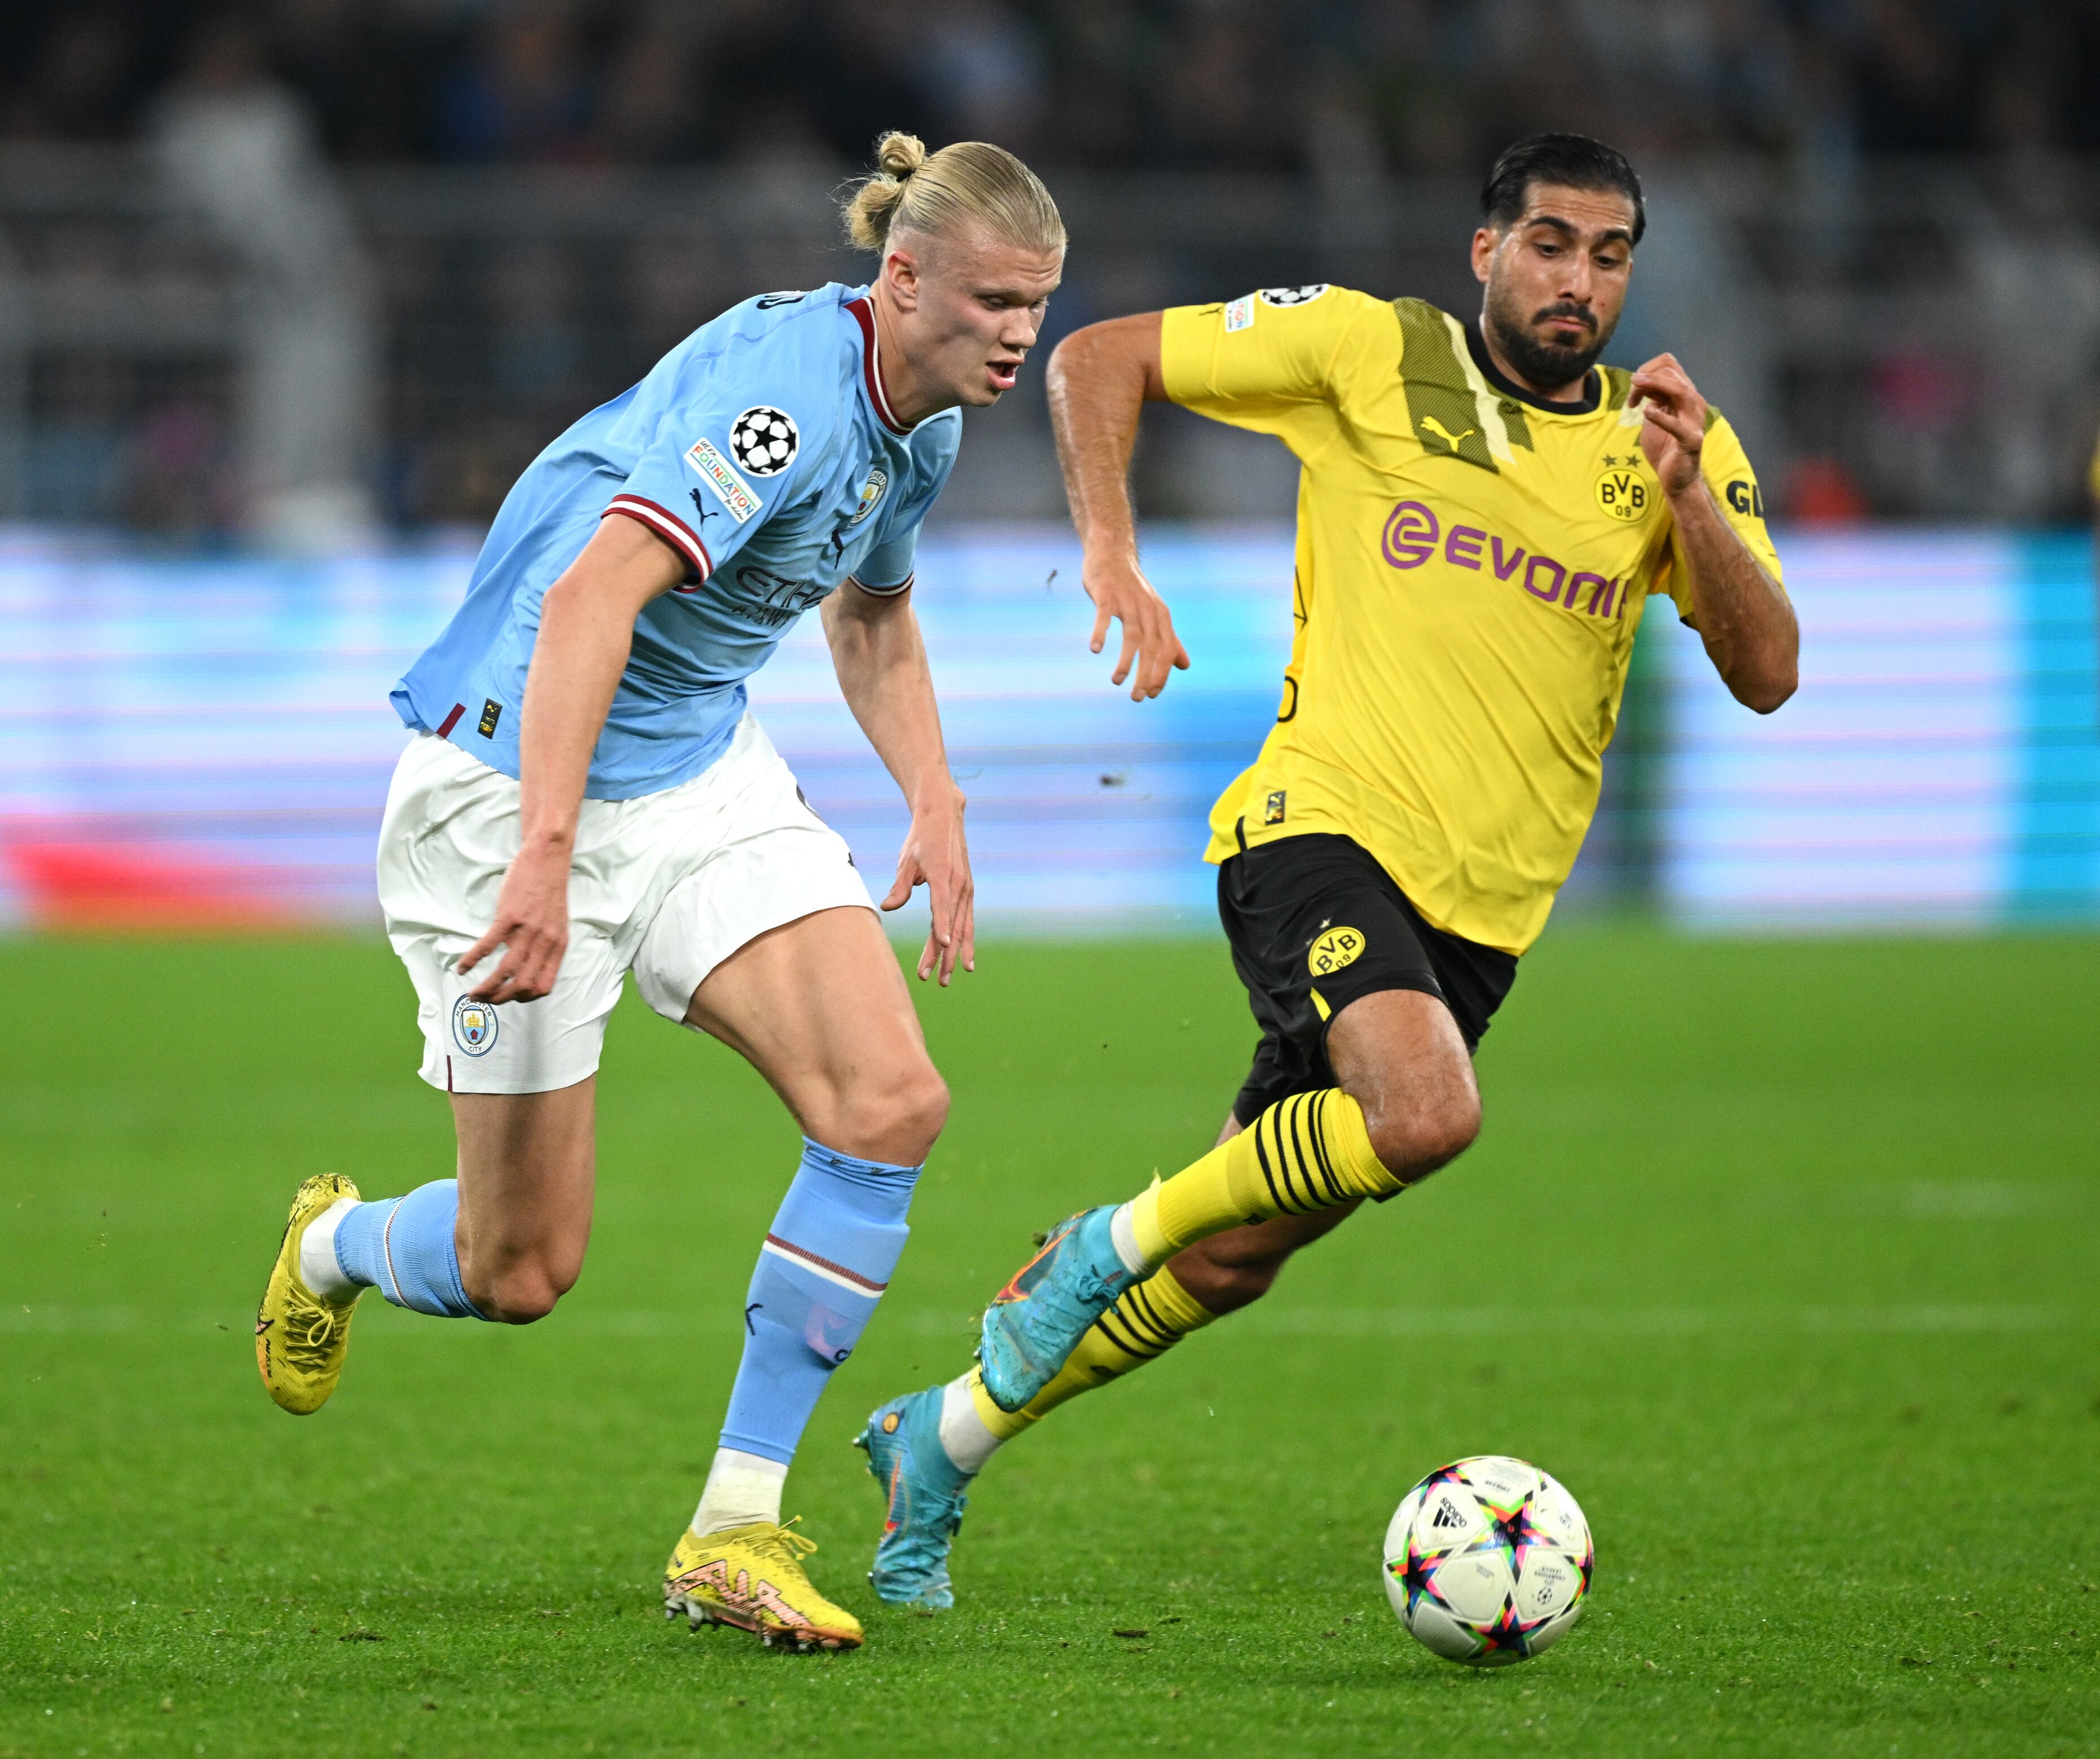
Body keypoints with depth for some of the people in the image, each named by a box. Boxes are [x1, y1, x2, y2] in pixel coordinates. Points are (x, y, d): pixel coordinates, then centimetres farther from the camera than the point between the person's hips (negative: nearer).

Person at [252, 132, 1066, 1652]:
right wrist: (545, 855, -44)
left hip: (706, 773, 8)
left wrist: (937, 808, 11)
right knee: (524, 1272, -1)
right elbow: (591, 598, -37)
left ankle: (735, 1531, -7)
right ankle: (335, 1244, 37)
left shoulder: (923, 423, 3)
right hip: (515, 778, -8)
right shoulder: (788, 390, -26)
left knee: (892, 1105, -14)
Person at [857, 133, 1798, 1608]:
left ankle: (945, 1440, 28)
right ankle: (1107, 1246, -10)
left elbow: (1767, 672, -3)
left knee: (1228, 1263, 8)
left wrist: (1687, 498, -18)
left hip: (1484, 913, 5)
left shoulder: (1674, 440, 7)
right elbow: (1096, 360, 2)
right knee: (1427, 1112, -33)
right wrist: (1112, 557, -12)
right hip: (1326, 828, -5)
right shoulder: (1373, 352, -3)